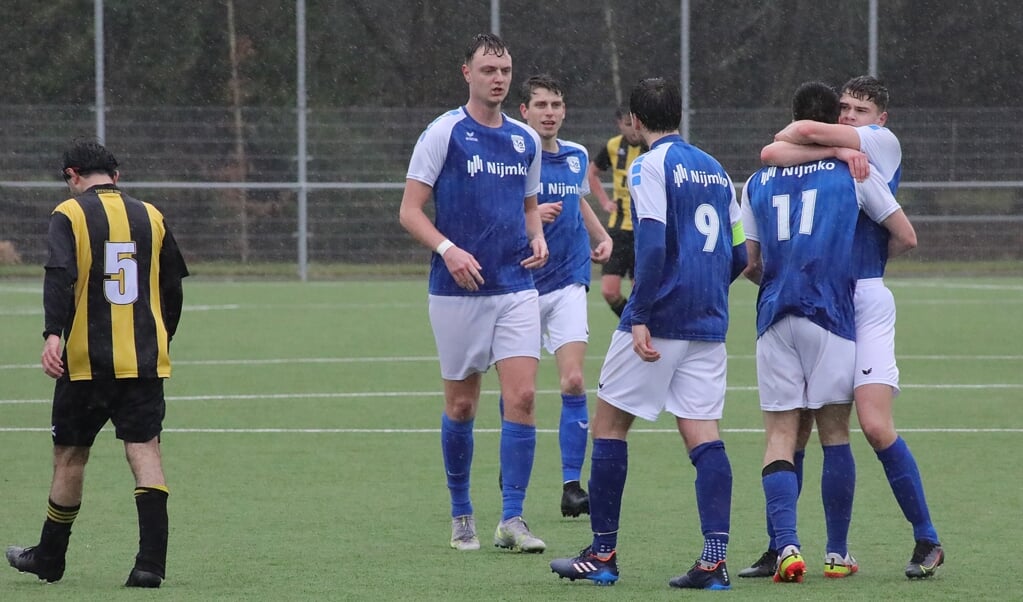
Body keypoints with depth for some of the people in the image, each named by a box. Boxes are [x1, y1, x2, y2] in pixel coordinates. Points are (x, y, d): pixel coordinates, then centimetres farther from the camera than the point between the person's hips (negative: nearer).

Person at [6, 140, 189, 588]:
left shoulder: (70, 215, -2)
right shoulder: (150, 217, 10)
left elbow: (59, 276, -17)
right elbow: (172, 287, 15)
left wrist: (53, 334, -24)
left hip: (86, 361, -3)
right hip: (145, 359, 3)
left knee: (70, 456, 10)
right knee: (145, 451, -2)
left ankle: (49, 559, 24)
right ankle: (150, 563, -14)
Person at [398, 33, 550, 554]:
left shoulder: (525, 140, 9)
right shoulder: (444, 133, -5)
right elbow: (409, 211, -6)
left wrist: (537, 237, 2)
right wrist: (448, 249, -21)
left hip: (516, 287, 3)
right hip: (458, 292, -3)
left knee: (521, 397, -10)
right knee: (461, 406, 5)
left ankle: (512, 520, -8)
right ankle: (461, 516, 21)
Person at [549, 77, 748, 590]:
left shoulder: (651, 167, -6)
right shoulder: (714, 169, 15)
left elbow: (652, 244, -17)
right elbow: (738, 254, 16)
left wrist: (640, 319, -18)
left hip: (661, 317, -6)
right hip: (708, 325, 6)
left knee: (608, 423, 5)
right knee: (703, 435, 1)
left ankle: (603, 554, 6)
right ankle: (715, 560, -11)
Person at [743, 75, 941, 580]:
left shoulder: (884, 142, 3)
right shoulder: (825, 152, 15)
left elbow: (806, 132, -5)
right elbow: (774, 153, -5)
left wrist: (789, 135, 15)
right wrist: (836, 153, -13)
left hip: (865, 297, -4)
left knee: (875, 425, -12)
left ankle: (927, 541, 0)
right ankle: (778, 549, 10)